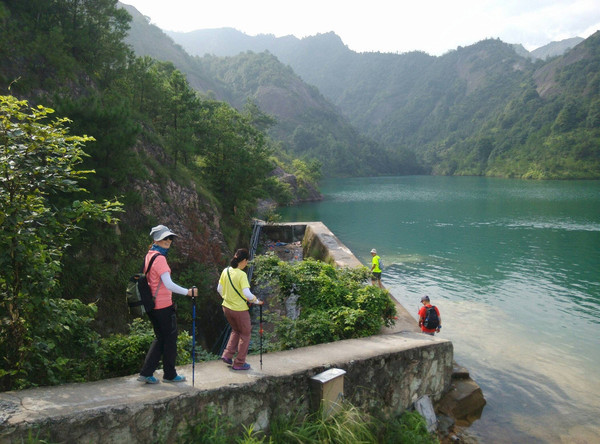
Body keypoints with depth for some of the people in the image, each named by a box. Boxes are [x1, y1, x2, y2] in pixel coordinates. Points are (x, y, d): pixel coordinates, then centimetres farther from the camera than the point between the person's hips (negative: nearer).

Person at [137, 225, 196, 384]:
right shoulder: (159, 258, -18)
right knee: (170, 338, 5)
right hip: (163, 305, -9)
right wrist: (187, 292, -25)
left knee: (160, 338, 18)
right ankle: (169, 374, 17)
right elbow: (168, 284, -25)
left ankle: (146, 373, 16)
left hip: (152, 304, 9)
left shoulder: (149, 255, 12)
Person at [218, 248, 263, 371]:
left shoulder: (225, 271, 0)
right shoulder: (241, 275, -21)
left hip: (226, 307, 7)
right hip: (240, 310, -7)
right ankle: (239, 363, 18)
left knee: (236, 331, 28)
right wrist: (256, 301, -11)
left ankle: (227, 355, 22)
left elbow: (219, 289, 8)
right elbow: (247, 293, -27)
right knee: (245, 335, 12)